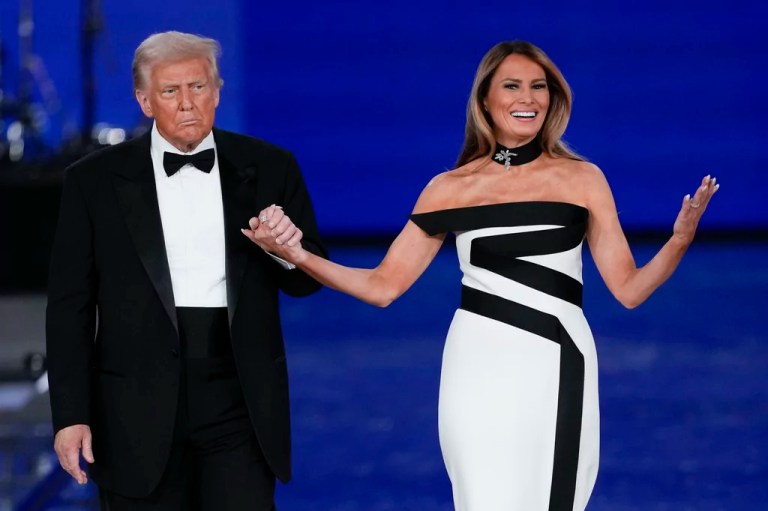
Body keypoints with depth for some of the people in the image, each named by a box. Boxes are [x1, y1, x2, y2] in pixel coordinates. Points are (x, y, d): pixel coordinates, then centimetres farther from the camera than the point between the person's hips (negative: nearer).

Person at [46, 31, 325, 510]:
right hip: (139, 409, 0)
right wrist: (71, 415, -4)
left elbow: (308, 279, 13)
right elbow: (71, 305, 2)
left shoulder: (268, 168, 6)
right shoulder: (96, 181, 2)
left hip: (240, 402, 1)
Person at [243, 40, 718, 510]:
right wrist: (299, 256, -8)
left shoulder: (583, 179, 5)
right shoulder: (451, 188, 4)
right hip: (481, 370, 0)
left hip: (558, 371, 1)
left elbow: (629, 289, 2)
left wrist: (680, 241, -16)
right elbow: (384, 286, 4)